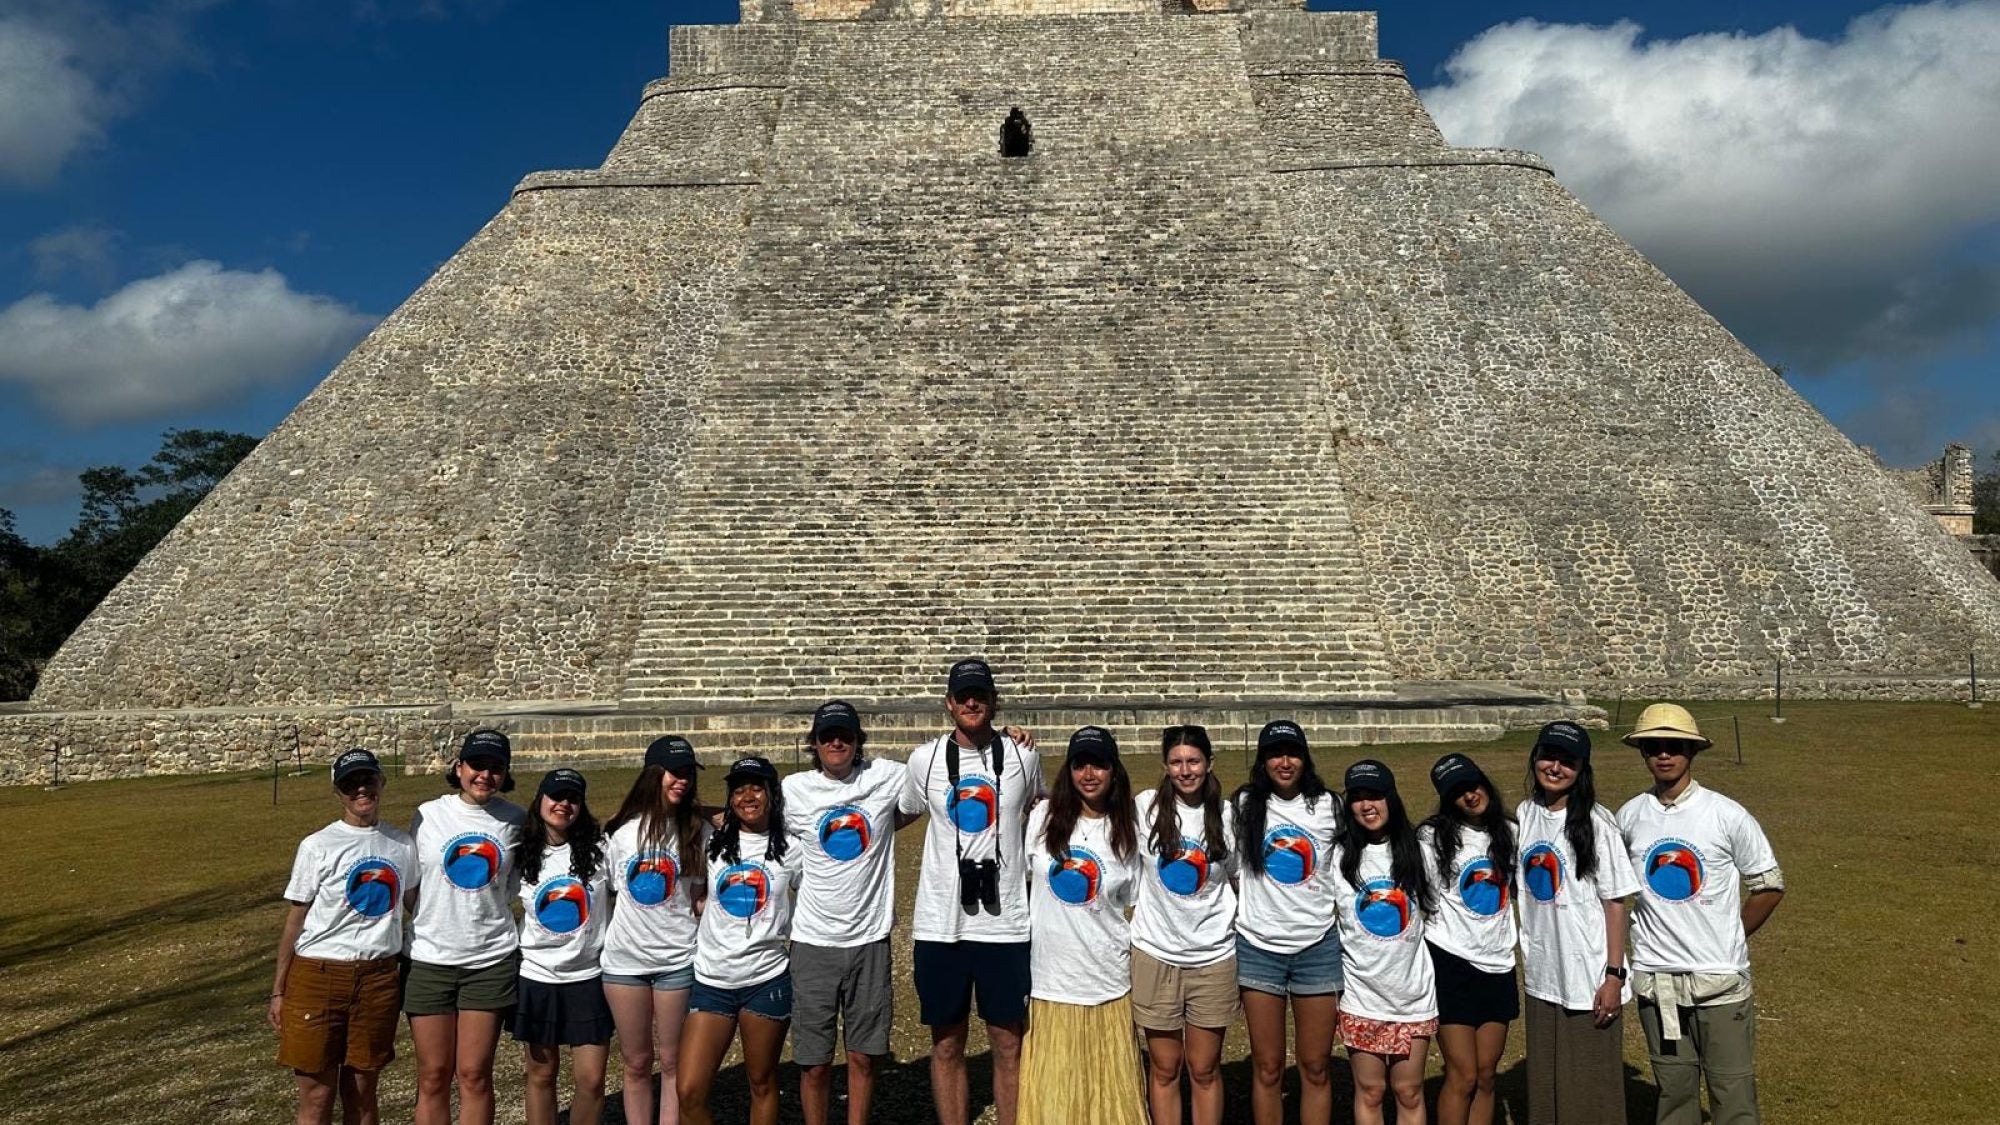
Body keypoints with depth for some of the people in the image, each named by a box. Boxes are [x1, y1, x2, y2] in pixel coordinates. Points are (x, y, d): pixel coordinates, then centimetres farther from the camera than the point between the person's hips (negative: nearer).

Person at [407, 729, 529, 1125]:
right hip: (429, 959, 0)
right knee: (433, 1077, 7)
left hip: (491, 961, 0)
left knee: (474, 1075, 5)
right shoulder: (428, 815, -1)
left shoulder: (516, 821, -1)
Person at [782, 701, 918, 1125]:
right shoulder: (794, 789, -2)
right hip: (814, 941, 0)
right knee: (815, 1062, 7)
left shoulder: (887, 777, -2)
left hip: (869, 938, 1)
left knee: (864, 1056, 11)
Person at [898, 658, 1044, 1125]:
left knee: (1008, 1044, 8)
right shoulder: (925, 759, -1)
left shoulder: (1022, 756, 0)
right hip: (941, 924, 1)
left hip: (1004, 923, 0)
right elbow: (903, 812, 18)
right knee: (946, 1045, 11)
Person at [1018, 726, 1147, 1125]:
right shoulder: (1042, 818, -1)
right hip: (1050, 977, 0)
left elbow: (1135, 904, 7)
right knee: (1053, 1084, 7)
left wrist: (1141, 971, 6)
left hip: (1107, 981, 0)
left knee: (1107, 1085, 7)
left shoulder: (1127, 831, 0)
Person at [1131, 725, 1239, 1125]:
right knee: (1164, 1068, 9)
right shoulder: (1146, 807, -5)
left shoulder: (1225, 815, -1)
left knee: (1205, 1069, 10)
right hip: (1155, 956, 0)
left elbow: (1240, 883, 9)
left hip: (1213, 958, 1)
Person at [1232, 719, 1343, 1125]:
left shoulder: (1328, 806, 1)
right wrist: (1244, 910, 6)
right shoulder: (1243, 805, -1)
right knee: (1267, 1067, 8)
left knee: (1316, 1067, 9)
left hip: (1318, 948, 1)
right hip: (1258, 949, 0)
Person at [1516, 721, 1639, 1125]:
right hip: (1541, 978, 5)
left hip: (1590, 981, -5)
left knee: (1592, 1090, 7)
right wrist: (1526, 960, 11)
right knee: (1544, 1086, 15)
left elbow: (1615, 903, -10)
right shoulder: (1524, 815, 5)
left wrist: (1614, 975, -13)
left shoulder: (1595, 822, -11)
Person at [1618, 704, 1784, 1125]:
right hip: (1655, 981, 2)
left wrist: (1729, 940, 4)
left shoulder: (1728, 815, -8)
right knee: (1673, 1090, 14)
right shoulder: (1629, 817, 0)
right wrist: (1647, 935, 7)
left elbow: (1769, 886, 1)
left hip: (1720, 980, -2)